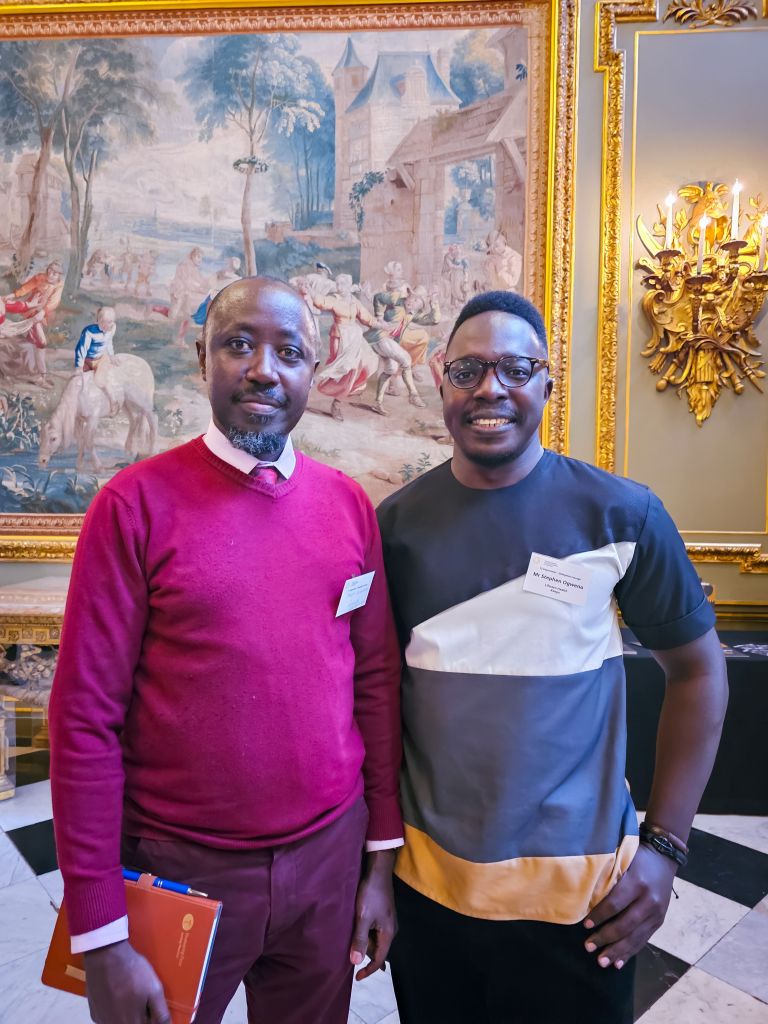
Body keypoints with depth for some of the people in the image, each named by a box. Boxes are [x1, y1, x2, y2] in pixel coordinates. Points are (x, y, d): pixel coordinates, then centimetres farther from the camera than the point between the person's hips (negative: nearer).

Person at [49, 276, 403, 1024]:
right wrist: (100, 932, -8)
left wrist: (383, 856, 5)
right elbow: (86, 718, -11)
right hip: (179, 869, -3)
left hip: (329, 856, 3)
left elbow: (377, 682, 3)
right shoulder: (135, 504, -12)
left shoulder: (349, 505, -1)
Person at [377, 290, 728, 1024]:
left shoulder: (622, 514, -11)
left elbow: (695, 669, -1)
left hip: (577, 888, -1)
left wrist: (662, 845, -5)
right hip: (425, 880, 2)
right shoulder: (399, 520, -5)